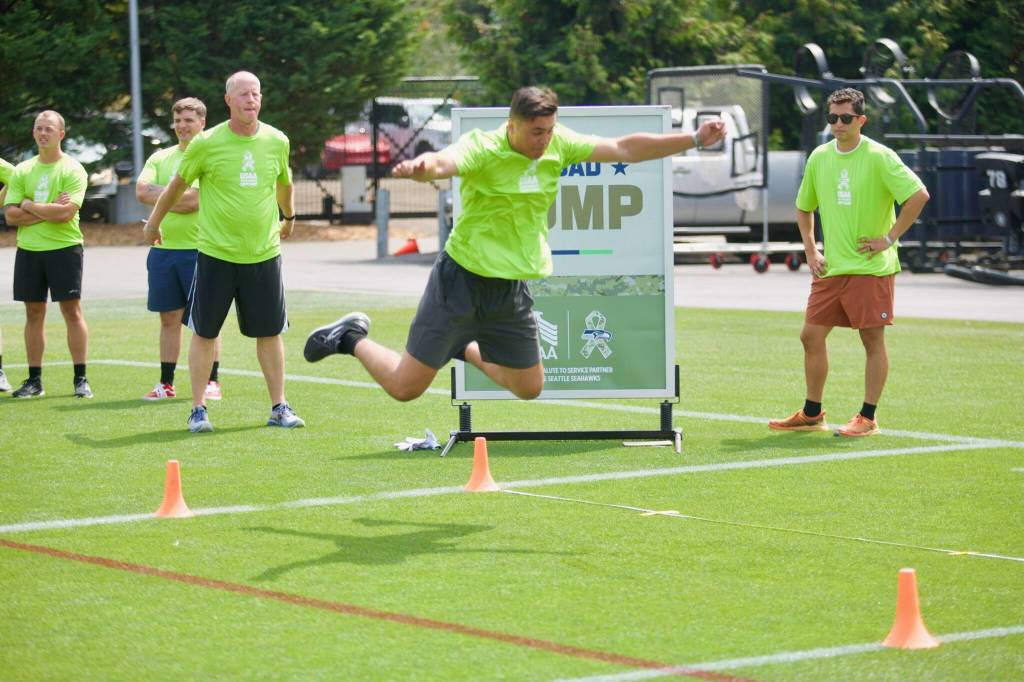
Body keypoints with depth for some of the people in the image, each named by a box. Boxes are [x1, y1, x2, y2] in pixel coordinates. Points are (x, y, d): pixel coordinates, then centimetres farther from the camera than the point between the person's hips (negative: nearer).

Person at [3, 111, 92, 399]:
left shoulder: (72, 170, -4)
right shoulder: (22, 170, 9)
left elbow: (66, 213, -17)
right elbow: (10, 215, 0)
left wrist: (29, 206, -7)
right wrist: (48, 211, -11)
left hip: (64, 248, -4)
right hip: (28, 250, 4)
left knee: (72, 311, -4)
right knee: (34, 313, 6)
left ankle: (81, 380, 0)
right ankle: (34, 380, 11)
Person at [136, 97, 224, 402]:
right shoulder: (161, 158, 13)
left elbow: (196, 199, -16)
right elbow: (141, 191, -2)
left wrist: (161, 195, -6)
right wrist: (179, 195, -10)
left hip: (199, 248, -5)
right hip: (163, 248, 5)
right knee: (169, 318, 9)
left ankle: (212, 381, 6)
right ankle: (166, 383, 14)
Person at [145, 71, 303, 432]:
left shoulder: (277, 141, 1)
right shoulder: (206, 143, -8)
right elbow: (177, 185, 6)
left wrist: (289, 217, 37)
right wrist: (154, 223, 16)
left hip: (264, 254, 2)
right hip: (216, 253, -2)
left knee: (270, 333, 6)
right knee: (205, 333, 2)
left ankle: (279, 407, 16)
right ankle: (198, 409, 10)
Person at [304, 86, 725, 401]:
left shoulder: (557, 145, -3)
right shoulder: (482, 148, -21)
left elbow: (624, 148, 1)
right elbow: (446, 162, -42)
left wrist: (694, 140, -3)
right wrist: (421, 167, -66)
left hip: (514, 289, 6)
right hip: (463, 280, -6)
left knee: (529, 388, 15)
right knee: (405, 387, -7)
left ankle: (466, 349, 40)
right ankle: (353, 338, 23)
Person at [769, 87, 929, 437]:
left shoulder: (878, 157, -10)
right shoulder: (819, 158, 8)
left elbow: (919, 195, -17)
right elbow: (804, 207, 22)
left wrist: (890, 238, -15)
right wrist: (811, 251, 12)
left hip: (871, 266, -6)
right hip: (831, 267, 6)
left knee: (872, 339, -2)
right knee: (811, 336, 6)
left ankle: (867, 418, 6)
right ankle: (812, 414, 18)